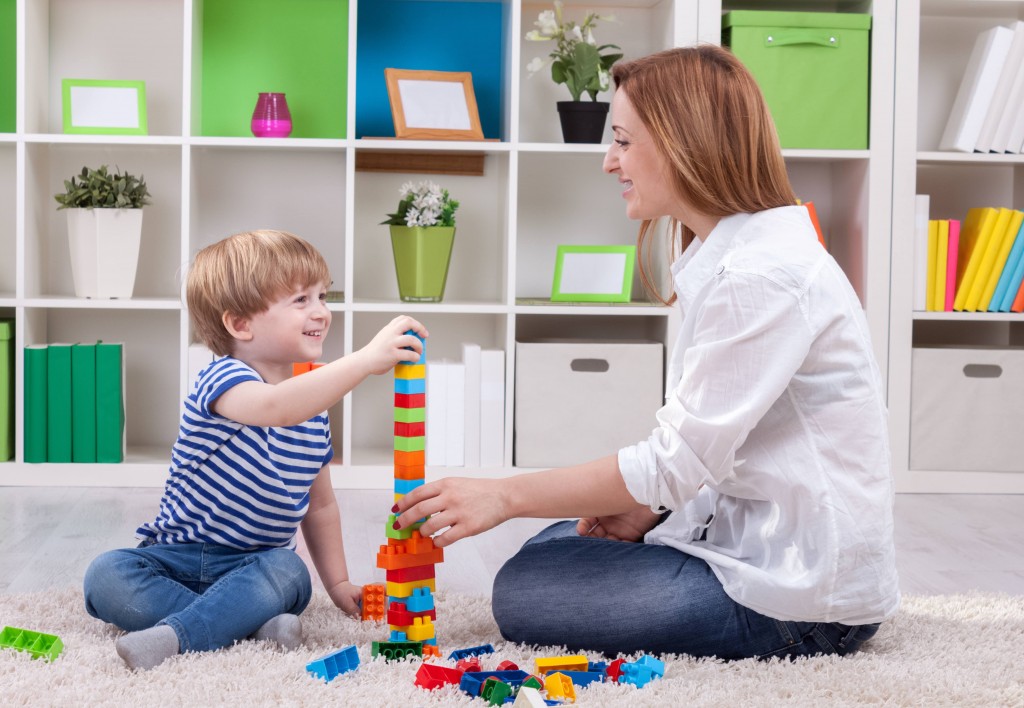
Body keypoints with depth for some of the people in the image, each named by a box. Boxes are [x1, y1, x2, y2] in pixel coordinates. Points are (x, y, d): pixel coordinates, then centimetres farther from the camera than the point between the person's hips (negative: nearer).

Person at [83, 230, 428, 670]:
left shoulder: (314, 409, 8)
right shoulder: (222, 380, -15)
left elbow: (320, 505, 19)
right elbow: (275, 408, -41)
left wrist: (338, 584, 15)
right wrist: (365, 360, -49)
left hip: (256, 565, 3)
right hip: (177, 555, -3)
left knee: (287, 571, -31)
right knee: (106, 576, -29)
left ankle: (176, 634, -40)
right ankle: (250, 623, -34)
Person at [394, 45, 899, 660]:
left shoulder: (764, 274, -22)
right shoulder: (732, 256, 12)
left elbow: (678, 460, -22)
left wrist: (506, 496, -15)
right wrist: (645, 510, -3)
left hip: (802, 592, -10)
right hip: (757, 537, 10)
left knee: (522, 592, -5)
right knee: (552, 546, 19)